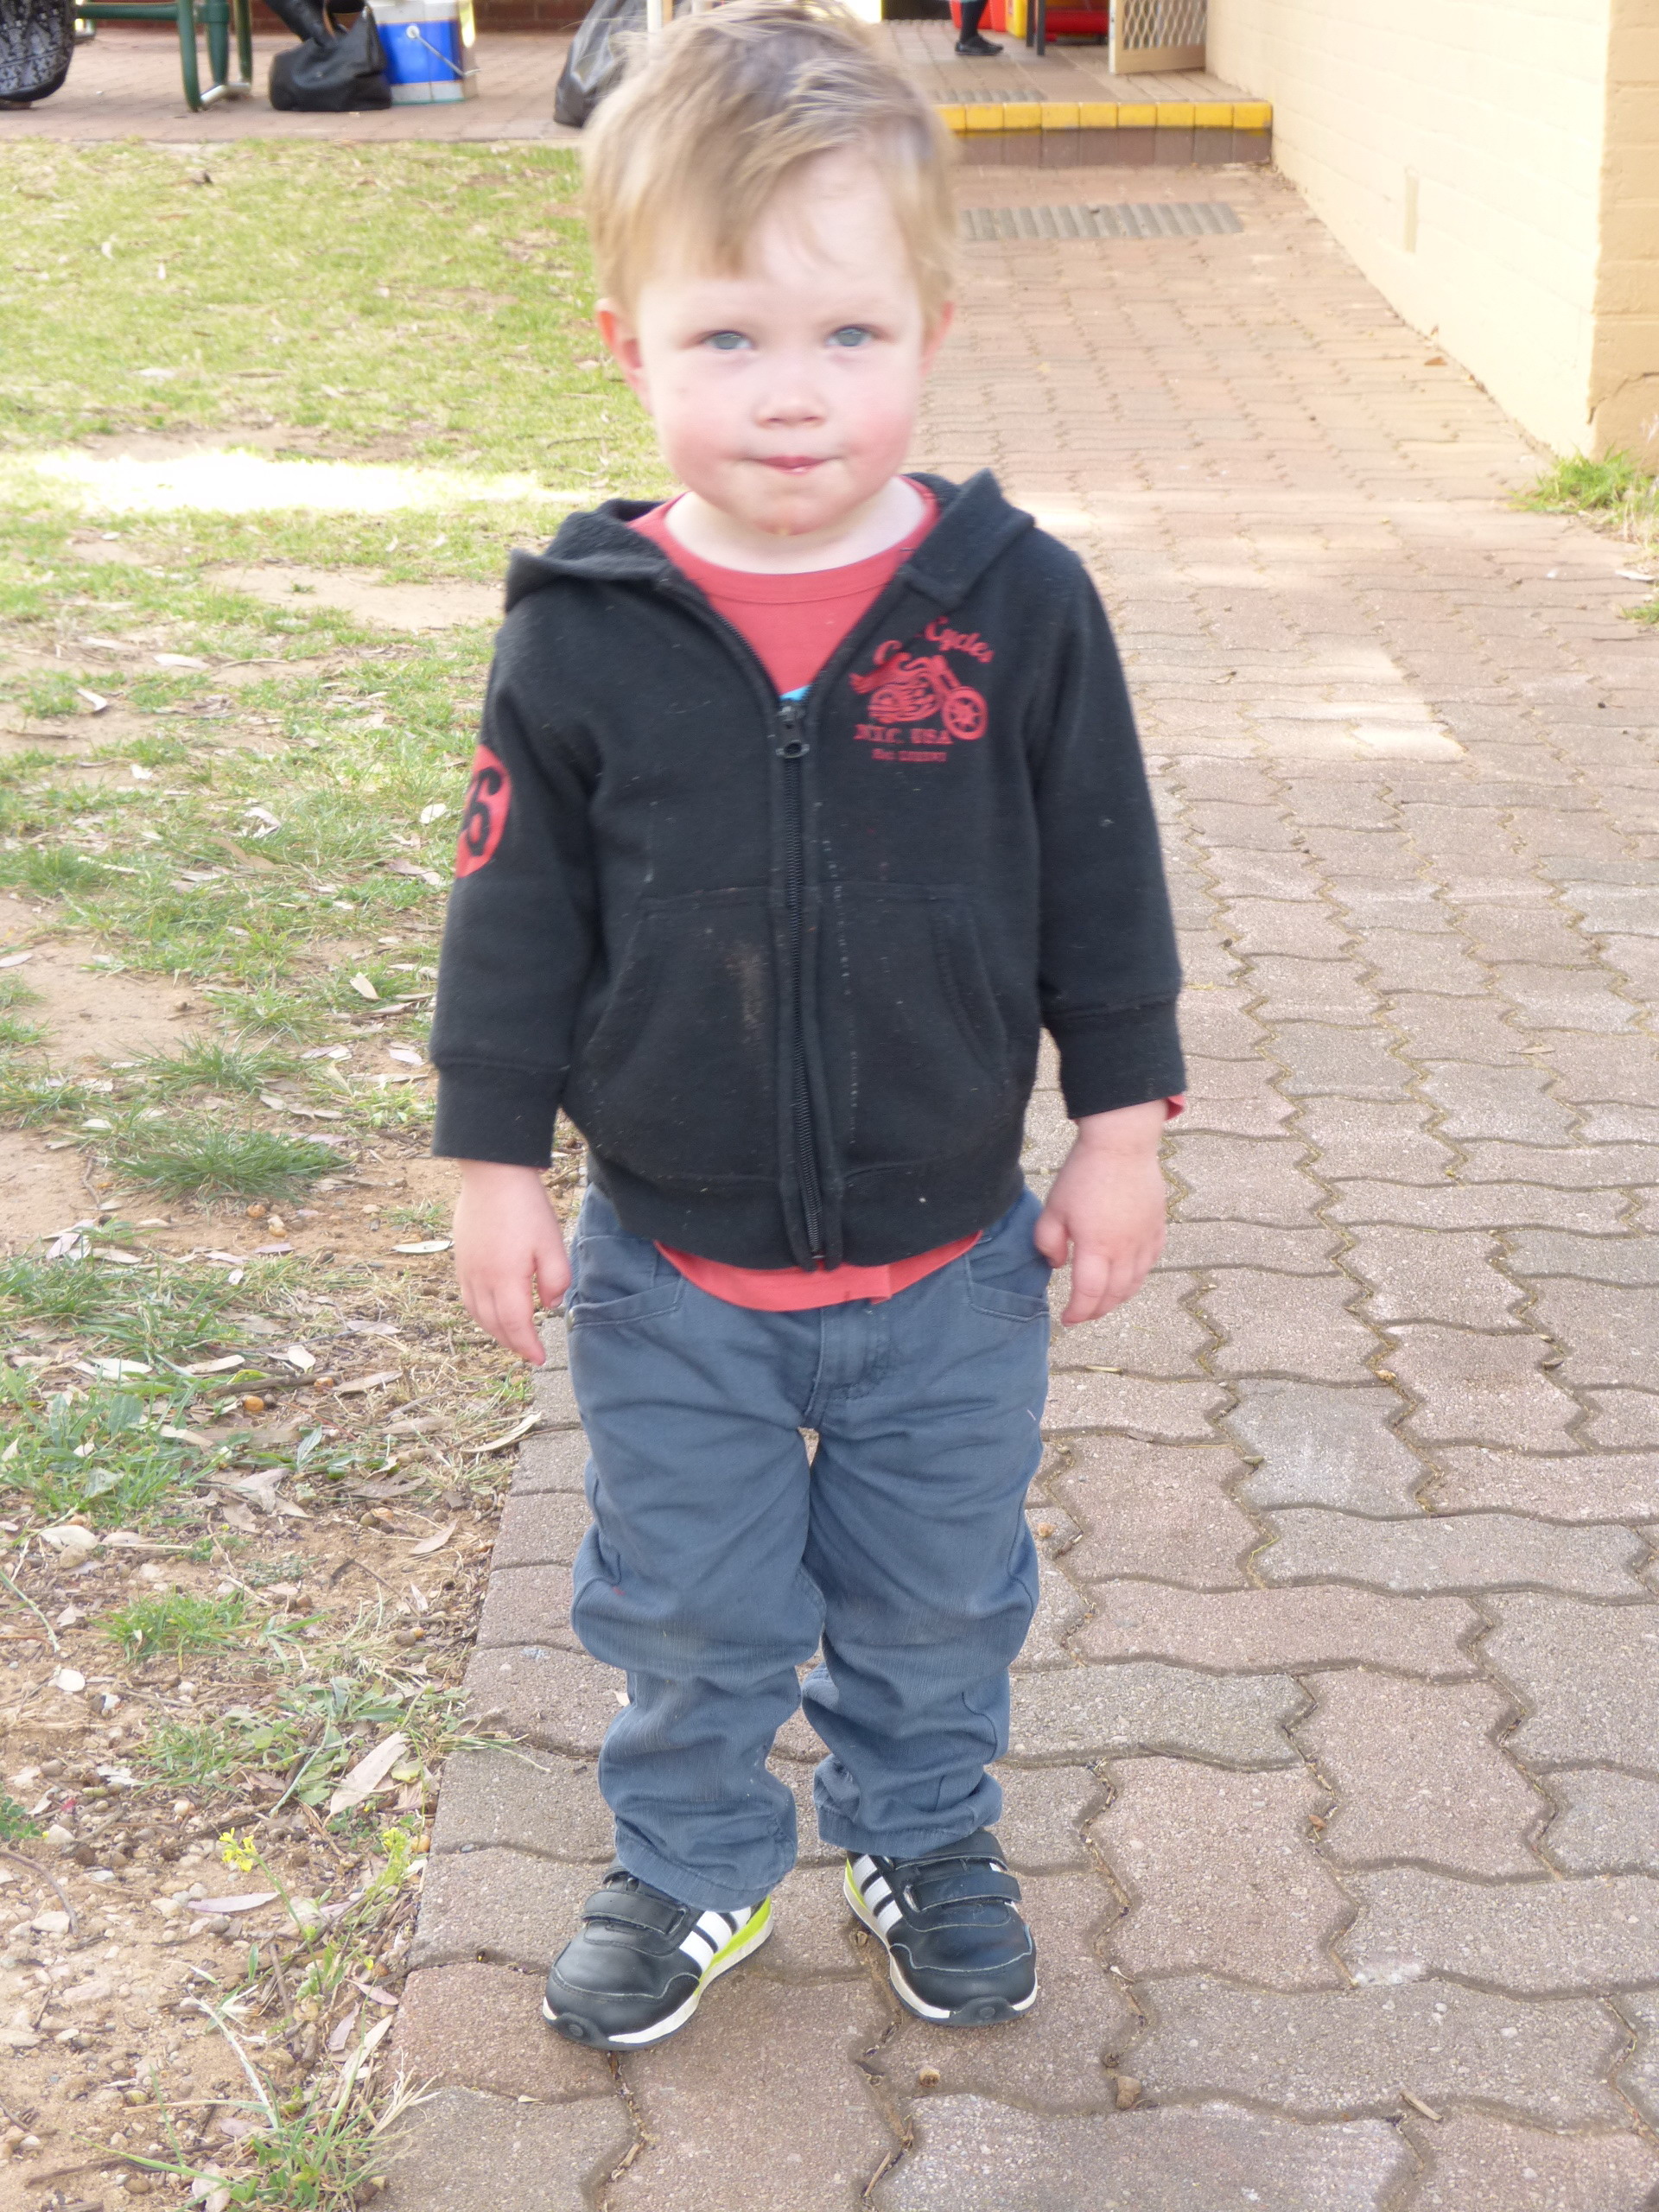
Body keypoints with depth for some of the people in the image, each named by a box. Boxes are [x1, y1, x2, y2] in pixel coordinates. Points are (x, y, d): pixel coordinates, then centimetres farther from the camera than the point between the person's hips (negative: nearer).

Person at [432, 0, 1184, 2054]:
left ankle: (923, 1839, 46)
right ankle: (693, 1867, 41)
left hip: (951, 1263, 1)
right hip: (670, 1271, 0)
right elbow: (515, 917, -5)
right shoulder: (583, 635, -14)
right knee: (688, 1610, 17)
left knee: (936, 1600, 20)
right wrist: (496, 1163, -3)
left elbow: (1103, 886, -3)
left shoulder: (1019, 606, -13)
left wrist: (1120, 1129, 0)